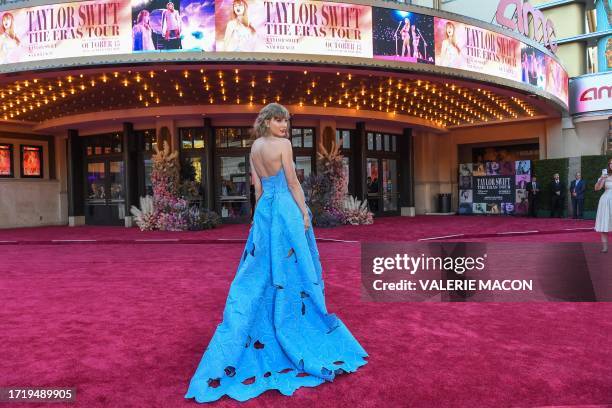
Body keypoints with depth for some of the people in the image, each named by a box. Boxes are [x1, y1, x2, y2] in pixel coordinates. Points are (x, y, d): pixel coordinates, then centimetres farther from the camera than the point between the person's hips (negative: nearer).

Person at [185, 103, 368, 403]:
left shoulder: (255, 147, 11)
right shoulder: (283, 144, -10)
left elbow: (258, 187, 12)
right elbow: (293, 182, -11)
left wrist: (263, 215, 16)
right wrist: (305, 212, -4)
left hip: (264, 210, 7)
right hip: (286, 209, -7)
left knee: (259, 274, 10)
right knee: (291, 271, 2)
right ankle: (300, 339, 15)